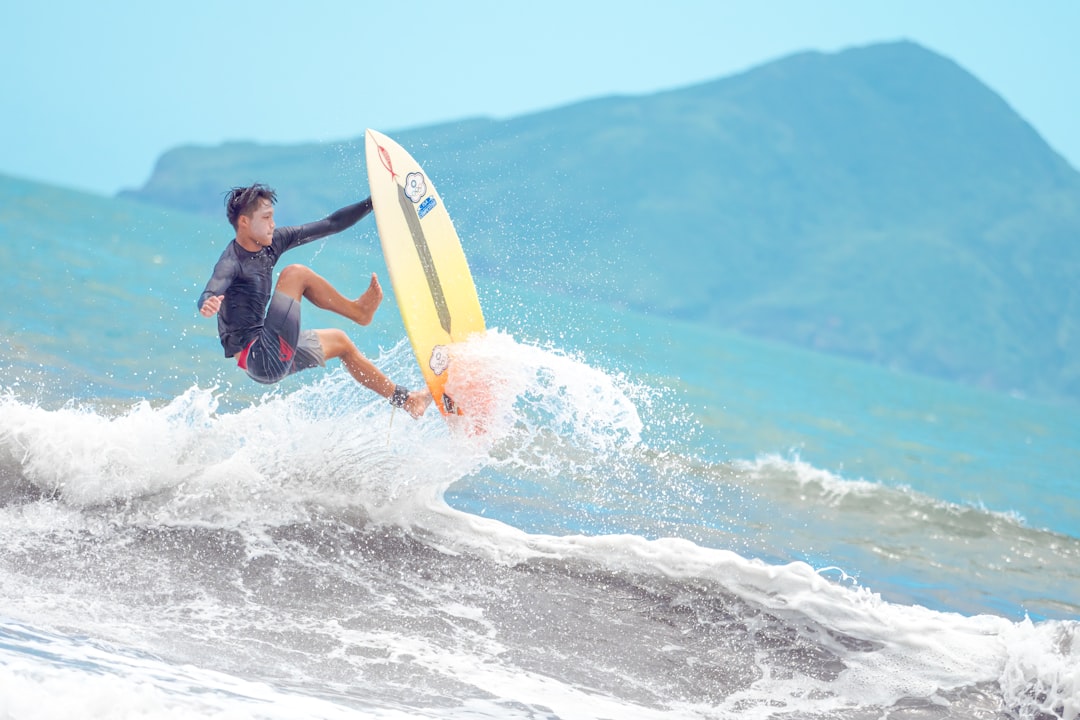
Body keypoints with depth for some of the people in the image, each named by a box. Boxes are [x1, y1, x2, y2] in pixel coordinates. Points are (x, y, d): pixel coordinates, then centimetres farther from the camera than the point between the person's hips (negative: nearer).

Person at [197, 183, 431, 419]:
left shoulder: (272, 242, 4)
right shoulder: (232, 262, -19)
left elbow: (330, 225, 8)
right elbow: (210, 295, -39)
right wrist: (207, 305, -63)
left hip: (274, 359, 10)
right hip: (260, 359, -10)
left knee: (339, 341, 26)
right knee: (295, 274, -16)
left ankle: (403, 399, 39)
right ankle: (358, 311, 3)